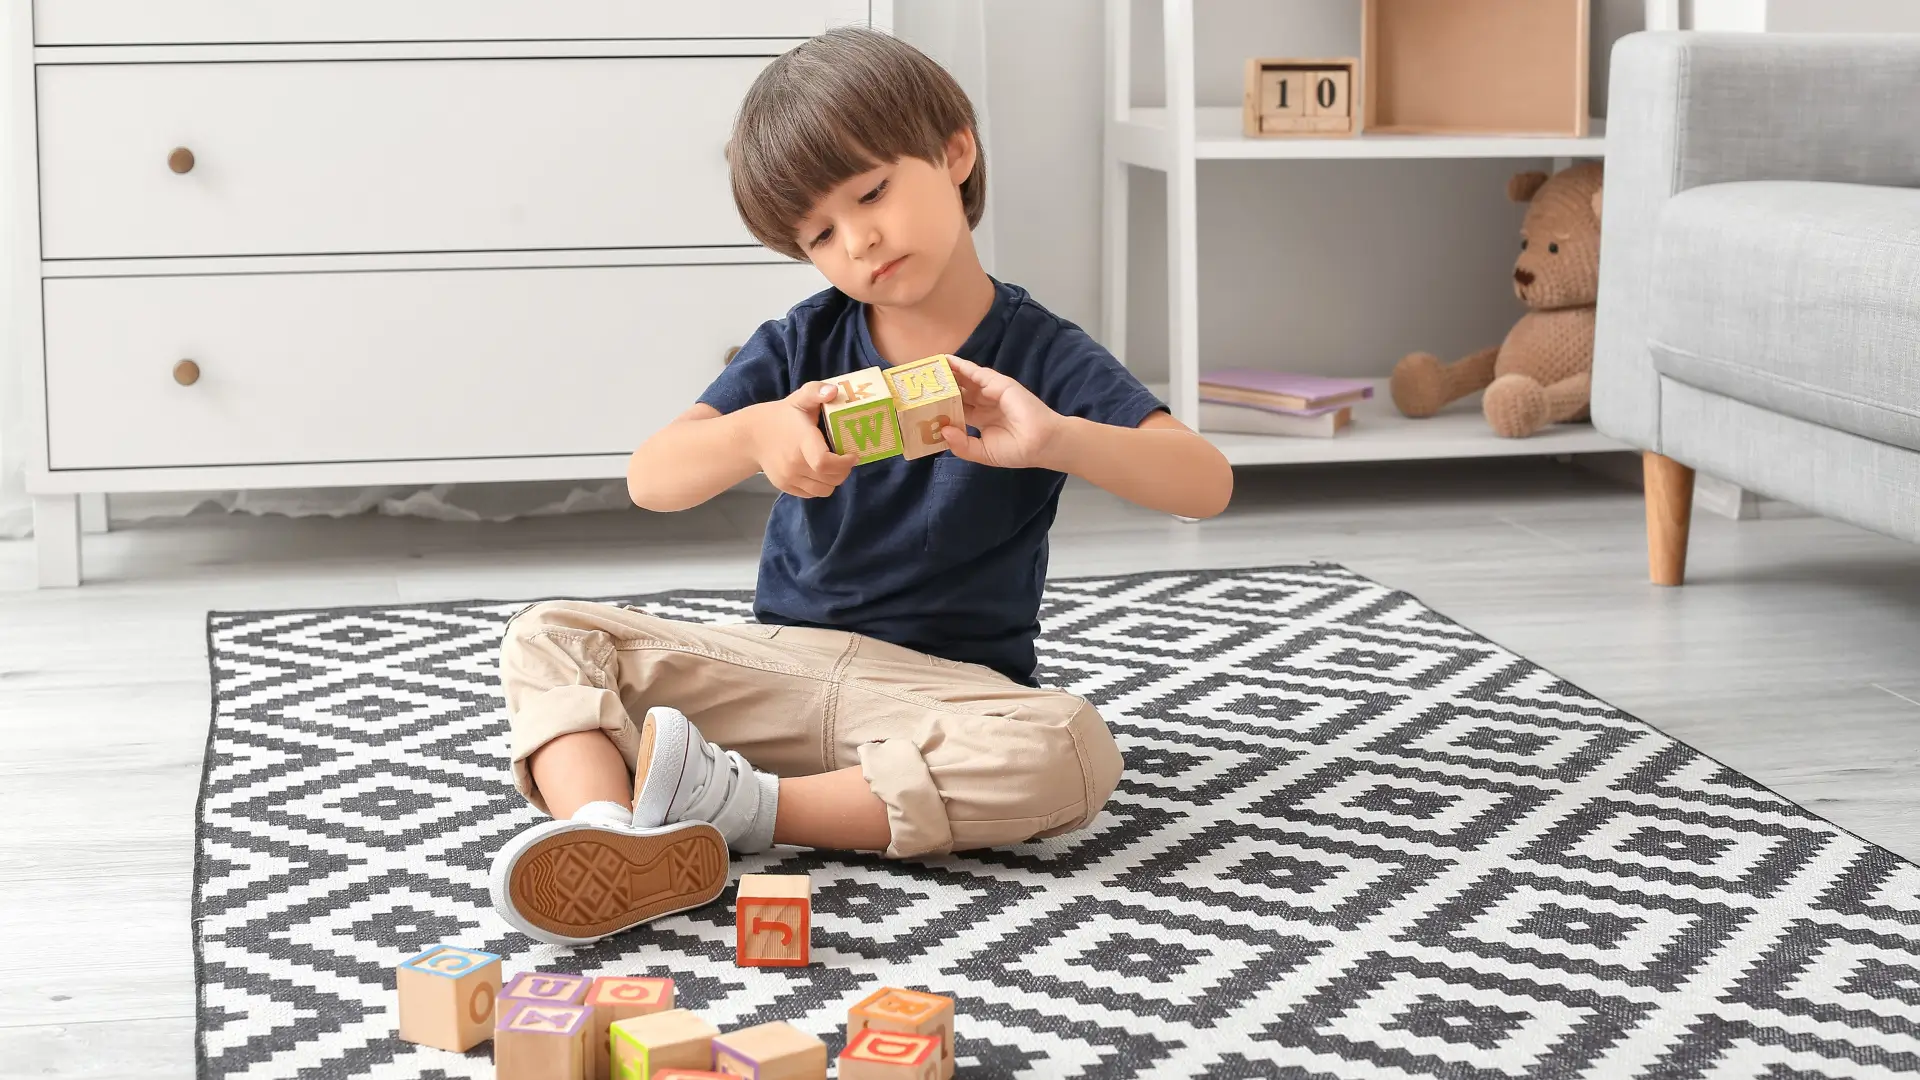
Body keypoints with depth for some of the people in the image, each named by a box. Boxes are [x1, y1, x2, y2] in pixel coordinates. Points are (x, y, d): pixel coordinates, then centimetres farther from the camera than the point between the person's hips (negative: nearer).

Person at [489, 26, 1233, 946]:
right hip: (779, 663, 3)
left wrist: (1053, 439, -35)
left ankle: (755, 808, -31)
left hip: (947, 688, -3)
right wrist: (756, 433, -29)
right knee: (547, 640, -12)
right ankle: (605, 838, -41)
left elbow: (1206, 485, -17)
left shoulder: (1041, 357, -4)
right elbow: (650, 480, -6)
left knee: (1072, 754, -35)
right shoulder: (799, 344, 5)